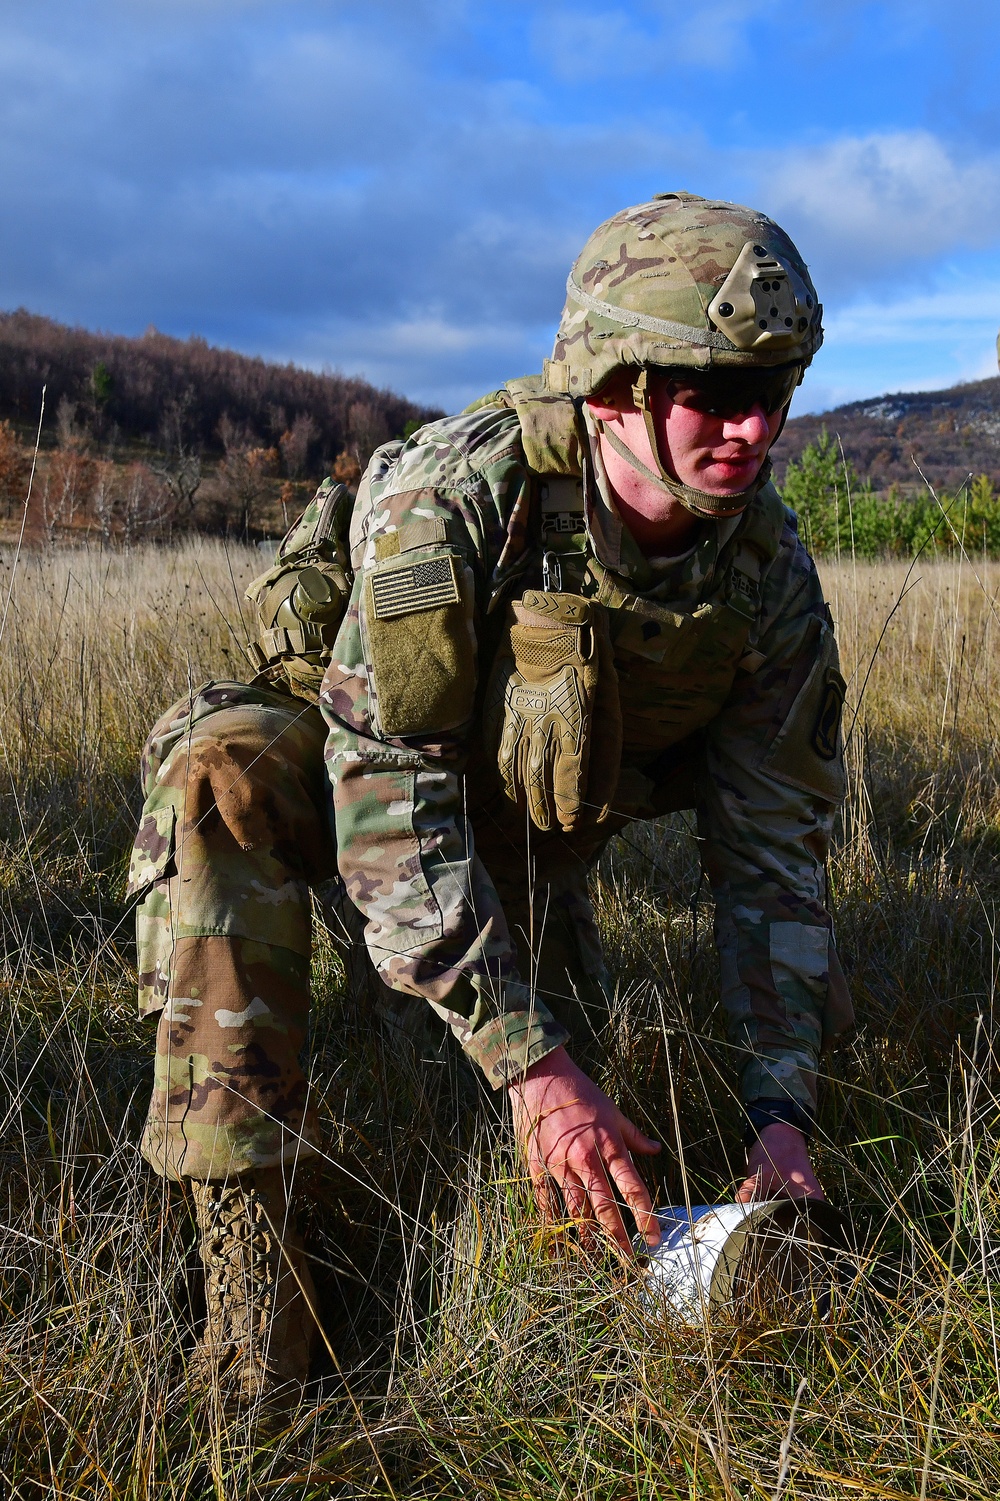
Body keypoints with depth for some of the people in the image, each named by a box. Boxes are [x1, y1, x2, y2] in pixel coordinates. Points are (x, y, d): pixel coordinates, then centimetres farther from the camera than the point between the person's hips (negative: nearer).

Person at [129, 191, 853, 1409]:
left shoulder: (769, 576, -18)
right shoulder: (450, 498, -34)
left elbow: (772, 847, -11)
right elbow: (388, 795, -35)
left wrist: (780, 1105, -18)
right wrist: (530, 1068, -37)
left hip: (532, 815, 5)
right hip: (355, 762, -4)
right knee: (222, 771, -36)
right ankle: (243, 1216, -31)